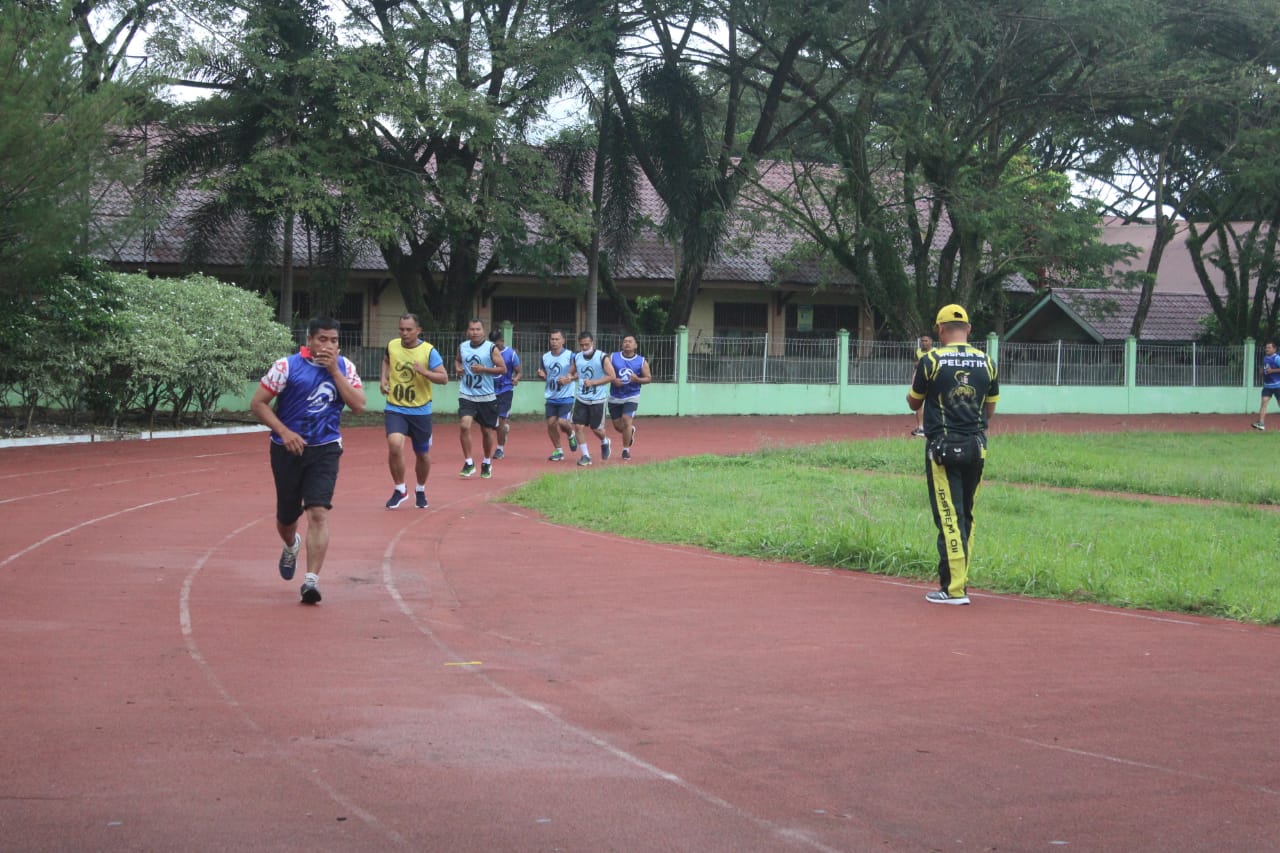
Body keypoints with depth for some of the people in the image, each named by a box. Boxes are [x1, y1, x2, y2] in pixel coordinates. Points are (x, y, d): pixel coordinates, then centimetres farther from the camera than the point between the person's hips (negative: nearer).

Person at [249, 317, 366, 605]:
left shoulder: (344, 367, 2)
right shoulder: (287, 366, -8)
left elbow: (358, 405, -9)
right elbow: (257, 403, -6)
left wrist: (334, 371, -14)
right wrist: (284, 432, -17)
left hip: (325, 449, 1)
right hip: (288, 449, 0)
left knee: (318, 513, -16)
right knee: (286, 515, 12)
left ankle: (311, 580, -16)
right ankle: (291, 546, 48)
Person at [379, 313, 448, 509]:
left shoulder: (429, 351, -10)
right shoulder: (392, 345, -2)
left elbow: (444, 378, -13)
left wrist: (424, 372, -29)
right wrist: (384, 378, 6)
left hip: (420, 411, -1)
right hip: (394, 409, 1)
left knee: (422, 455, 11)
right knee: (394, 445, -22)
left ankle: (420, 491, 38)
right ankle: (400, 489, -3)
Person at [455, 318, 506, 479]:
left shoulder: (491, 348, -6)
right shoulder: (462, 347, 5)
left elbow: (503, 369, -8)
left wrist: (483, 369, -19)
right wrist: (457, 367, 1)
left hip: (486, 397, -1)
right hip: (466, 395, 2)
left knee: (487, 430, 9)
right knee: (464, 425, -18)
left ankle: (487, 463, 30)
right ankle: (469, 463, -6)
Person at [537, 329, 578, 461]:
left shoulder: (570, 356, -8)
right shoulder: (545, 357, 8)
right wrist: (542, 375, -4)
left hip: (566, 396, -5)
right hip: (551, 396, 5)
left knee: (562, 422, -16)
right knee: (551, 423, 0)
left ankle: (571, 435, 19)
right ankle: (558, 451, 16)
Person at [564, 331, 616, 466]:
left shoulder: (602, 358, -12)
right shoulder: (576, 357, 2)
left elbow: (611, 376, -13)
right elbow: (572, 373, 17)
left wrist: (593, 382, -22)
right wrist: (569, 378, -8)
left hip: (597, 399, -4)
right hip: (581, 398, 4)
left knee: (596, 428, 5)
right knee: (578, 426, -6)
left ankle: (605, 442, 39)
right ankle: (585, 455, 5)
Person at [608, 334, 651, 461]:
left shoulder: (642, 361, -1)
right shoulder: (613, 358, 0)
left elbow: (649, 378, 2)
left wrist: (637, 379, -18)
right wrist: (613, 380, -19)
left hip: (631, 397, -2)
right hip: (615, 397, 2)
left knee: (626, 421, -16)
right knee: (617, 425, 9)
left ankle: (626, 450, -3)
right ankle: (631, 431, 44)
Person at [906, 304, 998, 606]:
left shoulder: (931, 360, -6)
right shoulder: (986, 362, 6)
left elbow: (914, 402, 6)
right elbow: (989, 410, 13)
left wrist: (914, 385, 27)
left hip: (943, 448, -4)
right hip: (976, 448, 4)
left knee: (949, 517, -5)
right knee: (966, 516, 14)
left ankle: (953, 589, -9)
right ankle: (959, 582, 18)